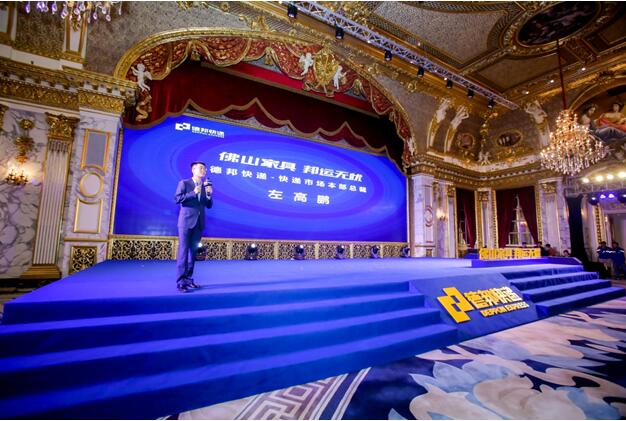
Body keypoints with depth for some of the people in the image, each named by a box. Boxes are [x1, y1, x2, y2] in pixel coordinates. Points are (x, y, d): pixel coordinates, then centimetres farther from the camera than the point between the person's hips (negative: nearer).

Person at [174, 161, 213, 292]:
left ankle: (188, 279, 15)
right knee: (183, 251, -5)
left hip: (199, 223, 5)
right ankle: (180, 281, -2)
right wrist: (193, 193, -16)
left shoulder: (206, 186, 14)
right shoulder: (184, 183, 2)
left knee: (193, 251, 8)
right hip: (186, 221, -5)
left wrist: (209, 194, -6)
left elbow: (209, 206, 11)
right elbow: (177, 199, -9)